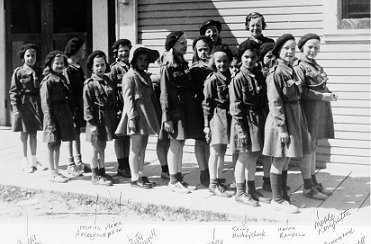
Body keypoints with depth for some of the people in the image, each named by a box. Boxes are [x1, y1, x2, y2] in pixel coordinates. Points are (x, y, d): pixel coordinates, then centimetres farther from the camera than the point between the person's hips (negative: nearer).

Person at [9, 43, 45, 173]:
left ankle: (34, 159, 20)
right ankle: (25, 161, 12)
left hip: (36, 104, 3)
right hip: (23, 104, -3)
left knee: (34, 133, 10)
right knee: (24, 133, 3)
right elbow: (13, 91, -5)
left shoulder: (39, 71, 7)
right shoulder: (18, 72, -4)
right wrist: (15, 106, -13)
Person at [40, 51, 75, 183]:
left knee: (58, 144, 14)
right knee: (52, 144, 1)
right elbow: (46, 104, -14)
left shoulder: (63, 79, 12)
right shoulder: (47, 81, -11)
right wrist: (50, 122, -18)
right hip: (54, 116, -8)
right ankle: (53, 173, 9)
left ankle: (56, 171, 22)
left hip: (64, 116, 8)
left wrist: (71, 115, 12)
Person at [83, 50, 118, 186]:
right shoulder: (90, 84, -11)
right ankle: (95, 176, 12)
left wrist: (115, 117, 11)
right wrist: (92, 122, -17)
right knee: (96, 148, 3)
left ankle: (102, 172, 28)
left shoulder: (109, 82, 9)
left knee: (102, 148, 17)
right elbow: (87, 105, -13)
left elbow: (114, 101, 14)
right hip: (97, 119, -6)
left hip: (108, 119, 7)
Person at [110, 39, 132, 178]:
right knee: (119, 136, 3)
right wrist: (115, 108, -15)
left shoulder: (132, 67, 11)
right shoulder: (114, 68, -5)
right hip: (120, 106, -5)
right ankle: (121, 167, 9)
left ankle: (126, 165, 21)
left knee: (128, 135, 11)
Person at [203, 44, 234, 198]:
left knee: (222, 152, 13)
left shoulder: (230, 78, 8)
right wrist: (207, 124, -11)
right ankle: (213, 184, 9)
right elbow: (207, 103, -8)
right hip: (216, 116, -6)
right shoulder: (212, 79, -8)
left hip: (228, 116, 6)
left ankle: (219, 180, 23)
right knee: (216, 152, 0)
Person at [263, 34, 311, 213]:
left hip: (294, 118, 8)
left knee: (286, 160, 14)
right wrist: (282, 127, -20)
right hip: (281, 119, -8)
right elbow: (275, 102, -17)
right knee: (279, 161, 0)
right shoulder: (276, 73, -14)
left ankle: (283, 196, 23)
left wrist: (301, 124, 17)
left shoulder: (291, 71, 13)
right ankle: (277, 200, 9)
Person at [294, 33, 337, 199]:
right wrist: (322, 96, -20)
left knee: (313, 146, 15)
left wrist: (329, 94, 4)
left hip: (320, 110, 9)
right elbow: (301, 91, -18)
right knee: (308, 147, -3)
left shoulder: (316, 66, 17)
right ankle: (308, 187, 5)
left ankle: (314, 182, 24)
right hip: (309, 109, -9)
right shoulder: (299, 66, -10)